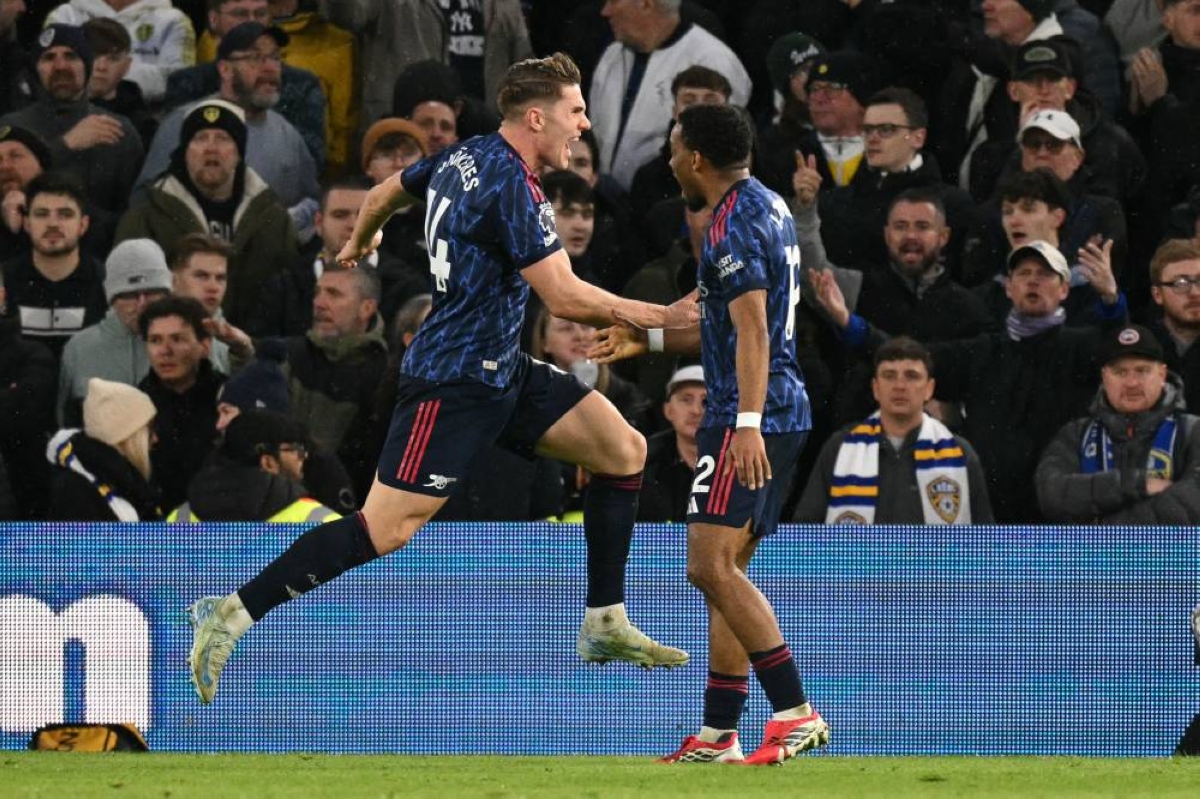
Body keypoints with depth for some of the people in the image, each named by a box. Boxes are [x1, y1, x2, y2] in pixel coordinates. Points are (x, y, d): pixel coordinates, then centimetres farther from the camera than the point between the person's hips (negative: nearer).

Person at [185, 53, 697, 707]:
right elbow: (565, 297, -25)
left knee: (624, 450, 4)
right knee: (386, 530, -13)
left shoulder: (464, 158, 7)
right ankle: (231, 614, -4)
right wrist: (661, 318, -17)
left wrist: (359, 239, 48)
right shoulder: (510, 187, -21)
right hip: (452, 383, -10)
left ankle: (606, 626, 9)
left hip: (501, 371, 10)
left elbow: (388, 191, 26)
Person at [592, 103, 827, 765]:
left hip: (748, 416, -11)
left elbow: (752, 330, -24)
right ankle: (718, 735, 12)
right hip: (784, 411, 11)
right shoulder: (767, 207, 18)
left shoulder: (735, 223, -14)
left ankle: (796, 711, -19)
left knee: (712, 564, -15)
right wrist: (647, 339, 30)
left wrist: (748, 424, -31)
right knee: (725, 568, 11)